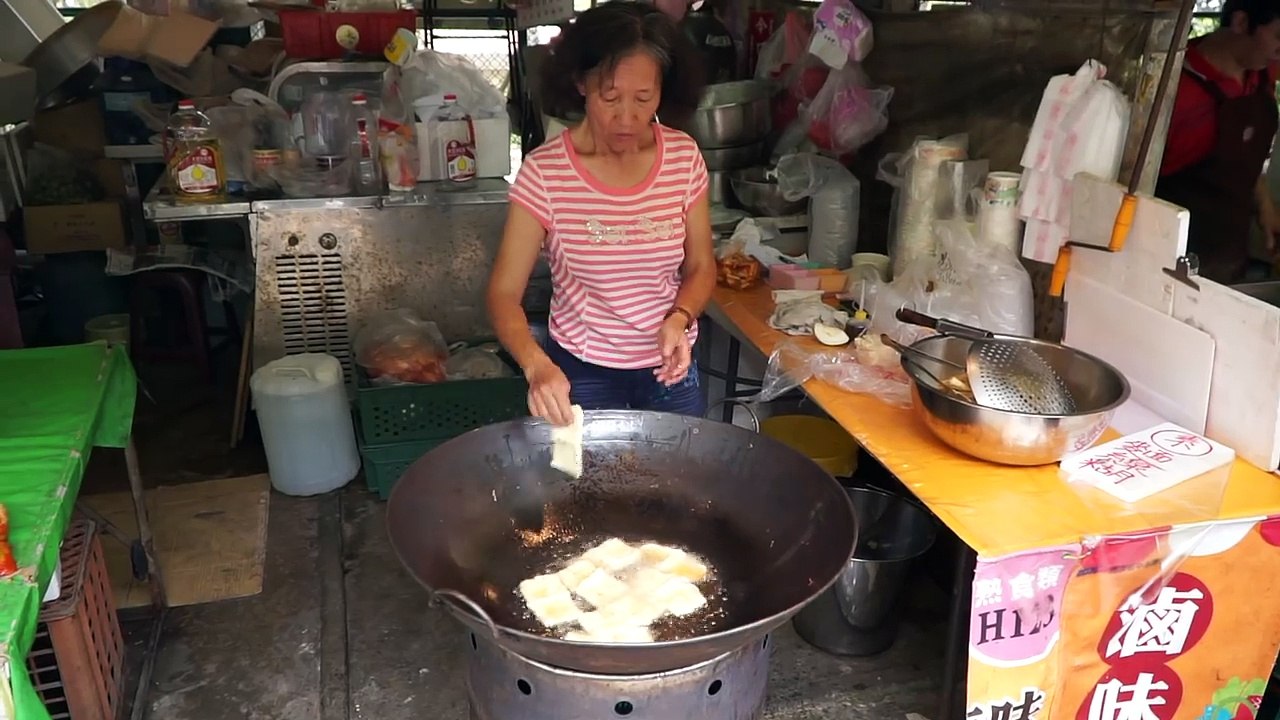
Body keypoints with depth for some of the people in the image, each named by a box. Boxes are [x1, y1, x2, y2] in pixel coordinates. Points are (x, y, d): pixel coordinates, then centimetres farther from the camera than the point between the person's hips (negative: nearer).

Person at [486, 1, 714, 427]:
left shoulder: (684, 157, -8)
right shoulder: (544, 172, -17)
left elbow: (700, 267, 2)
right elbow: (504, 293, -15)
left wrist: (680, 317, -18)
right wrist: (537, 366, -33)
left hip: (670, 368, 3)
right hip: (579, 373, -2)